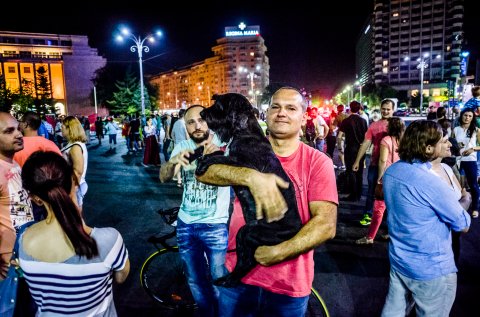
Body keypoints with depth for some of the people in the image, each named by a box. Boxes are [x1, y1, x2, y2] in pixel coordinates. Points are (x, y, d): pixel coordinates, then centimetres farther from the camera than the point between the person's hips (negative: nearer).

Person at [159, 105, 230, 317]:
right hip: (185, 225, 4)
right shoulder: (182, 146, -1)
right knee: (195, 281, 20)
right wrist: (173, 161, -32)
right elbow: (164, 178, -10)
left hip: (215, 226, -4)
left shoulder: (222, 144, -12)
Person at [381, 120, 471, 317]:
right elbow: (463, 225, -12)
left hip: (398, 259, 7)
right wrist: (465, 199, 5)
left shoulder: (391, 171, -4)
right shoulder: (432, 183, -28)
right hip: (431, 269, -7)